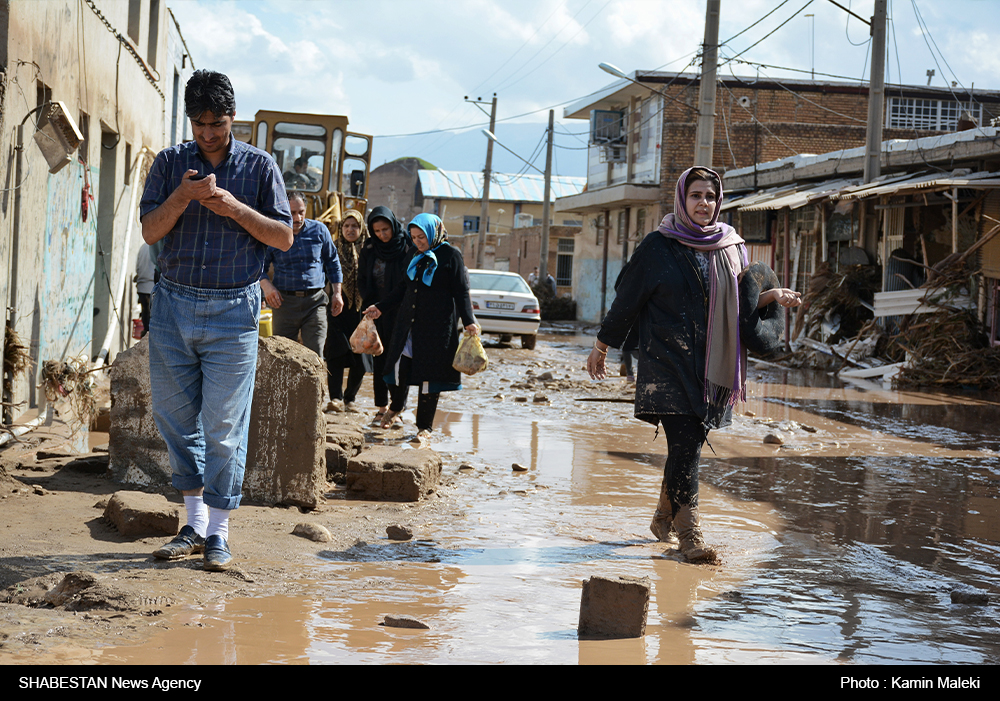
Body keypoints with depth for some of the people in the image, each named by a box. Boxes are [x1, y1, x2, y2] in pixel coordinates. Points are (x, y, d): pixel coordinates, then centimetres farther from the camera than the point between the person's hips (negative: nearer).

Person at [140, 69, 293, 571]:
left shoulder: (258, 166, 2)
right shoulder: (171, 163, 6)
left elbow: (284, 237, 0)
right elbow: (150, 231, 0)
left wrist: (235, 208, -14)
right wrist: (182, 197, -18)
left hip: (232, 311, -2)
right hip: (173, 304, 3)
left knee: (224, 425, -2)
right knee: (173, 417, 6)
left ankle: (218, 531, 7)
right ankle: (195, 524, 18)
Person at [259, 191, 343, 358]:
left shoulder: (319, 230, 6)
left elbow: (332, 262, 17)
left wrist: (337, 293, 12)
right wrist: (266, 285, -6)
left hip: (315, 301, 0)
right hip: (285, 301, 0)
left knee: (315, 357, -7)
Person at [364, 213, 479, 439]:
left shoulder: (451, 255, -3)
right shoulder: (416, 257, 15)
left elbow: (461, 292, -6)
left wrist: (468, 321, -14)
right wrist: (380, 307, 24)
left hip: (437, 326, -5)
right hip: (408, 323, 5)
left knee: (429, 374, -1)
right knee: (400, 366, -3)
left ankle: (425, 426, 10)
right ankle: (395, 406, 25)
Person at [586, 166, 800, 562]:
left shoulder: (731, 247, 10)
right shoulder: (659, 246, -2)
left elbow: (741, 303, 16)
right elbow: (628, 297, 3)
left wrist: (772, 296, -4)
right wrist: (602, 346, 7)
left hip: (711, 364, 4)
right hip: (668, 361, -4)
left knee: (689, 443, 8)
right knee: (685, 443, -13)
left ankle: (664, 517, 27)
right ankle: (688, 530, -10)